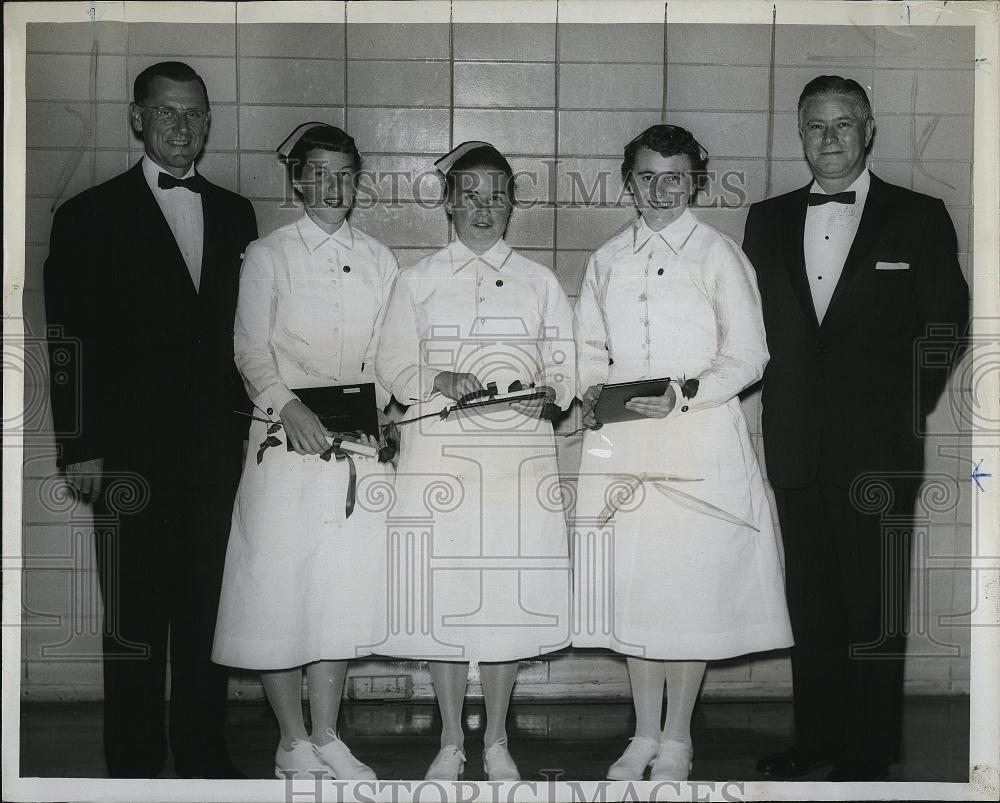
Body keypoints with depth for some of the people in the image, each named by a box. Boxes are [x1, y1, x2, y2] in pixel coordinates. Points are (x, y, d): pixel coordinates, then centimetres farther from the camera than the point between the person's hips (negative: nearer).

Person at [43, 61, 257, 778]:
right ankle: (134, 769, 11)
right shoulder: (92, 216, 1)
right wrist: (80, 448, -8)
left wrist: (254, 418, 6)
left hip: (218, 449, 4)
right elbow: (70, 342, -3)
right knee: (135, 619, 1)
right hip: (133, 452, -3)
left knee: (208, 609, 9)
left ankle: (205, 756, 19)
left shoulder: (235, 214, 13)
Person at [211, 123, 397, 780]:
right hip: (288, 437, -3)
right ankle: (294, 745, 8)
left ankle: (327, 739, 14)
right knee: (281, 584, -3)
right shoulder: (268, 256, 3)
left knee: (346, 584, 5)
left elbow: (386, 353, 13)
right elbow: (251, 350, -4)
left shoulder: (379, 259, 13)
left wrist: (380, 408, -3)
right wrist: (289, 408, -18)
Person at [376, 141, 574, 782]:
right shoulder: (419, 281, 10)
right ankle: (451, 742, 14)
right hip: (440, 452, 0)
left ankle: (497, 741, 13)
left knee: (515, 591, 0)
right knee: (446, 587, 0)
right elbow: (394, 366, 6)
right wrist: (439, 382, -13)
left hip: (522, 452, 1)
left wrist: (546, 393, -12)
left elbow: (567, 367, 9)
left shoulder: (539, 282, 12)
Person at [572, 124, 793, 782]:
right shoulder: (607, 260, 14)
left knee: (691, 589, -3)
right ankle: (644, 735, 18)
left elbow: (748, 355, -2)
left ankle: (677, 741, 9)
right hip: (620, 444, 4)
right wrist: (594, 388, -2)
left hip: (699, 441, -4)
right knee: (633, 586, 6)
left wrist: (684, 393, -16)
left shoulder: (718, 255, 1)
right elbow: (589, 345, 19)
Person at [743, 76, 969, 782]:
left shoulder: (919, 218, 0)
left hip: (878, 447, -3)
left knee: (874, 606, 2)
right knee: (809, 599, 11)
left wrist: (911, 409, 2)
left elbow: (945, 326, 2)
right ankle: (817, 737, 22)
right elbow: (754, 324, 13)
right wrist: (780, 398, 6)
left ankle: (868, 753, 13)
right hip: (795, 445, 4)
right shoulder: (768, 221, 10)